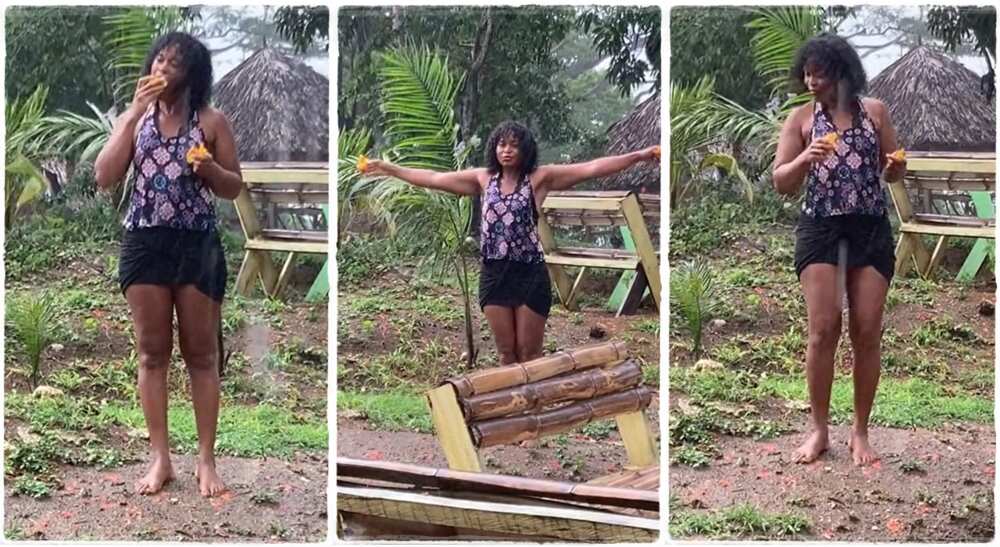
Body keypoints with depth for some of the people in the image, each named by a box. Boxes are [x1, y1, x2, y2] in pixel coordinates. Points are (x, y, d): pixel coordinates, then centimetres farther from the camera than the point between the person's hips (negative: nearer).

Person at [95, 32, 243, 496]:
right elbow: (105, 178, -5)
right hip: (144, 243, 2)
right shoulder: (133, 118, 7)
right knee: (152, 352, 5)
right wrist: (134, 114, -9)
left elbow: (235, 188, 5)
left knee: (202, 353, 4)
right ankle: (160, 459, 13)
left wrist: (210, 170, -18)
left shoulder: (211, 122, 1)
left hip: (197, 244, -2)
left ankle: (206, 459, 12)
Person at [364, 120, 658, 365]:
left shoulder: (539, 178, -4)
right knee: (506, 352, 11)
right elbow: (434, 178, 14)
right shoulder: (484, 178, 7)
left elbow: (592, 168, -11)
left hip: (530, 273, -4)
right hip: (494, 273, 4)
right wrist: (390, 169, 15)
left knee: (529, 354, 4)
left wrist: (639, 156, -19)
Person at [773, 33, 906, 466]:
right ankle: (819, 429, 5)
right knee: (823, 329, -7)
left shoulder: (874, 112, 3)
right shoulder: (801, 118, 2)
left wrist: (897, 166, -13)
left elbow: (893, 174, 10)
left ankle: (860, 431, 12)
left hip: (871, 229, 1)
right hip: (819, 228, -1)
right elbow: (781, 183, 1)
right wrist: (805, 159, -18)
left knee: (867, 332, 1)